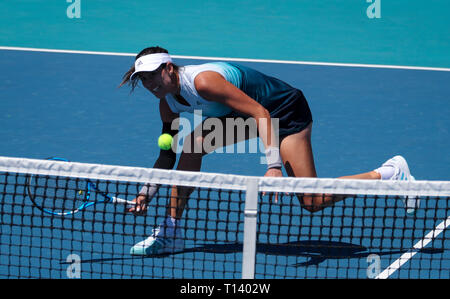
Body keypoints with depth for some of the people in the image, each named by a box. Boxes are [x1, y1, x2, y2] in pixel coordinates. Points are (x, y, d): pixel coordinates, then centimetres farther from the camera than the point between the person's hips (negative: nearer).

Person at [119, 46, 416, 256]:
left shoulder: (202, 81, -32)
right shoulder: (168, 104, -5)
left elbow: (260, 113, -33)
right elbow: (168, 153, 7)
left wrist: (274, 165, -40)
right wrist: (147, 193, -5)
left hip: (286, 110, -9)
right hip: (245, 114, 9)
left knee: (312, 202, -14)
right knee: (192, 145, -10)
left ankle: (390, 172, 0)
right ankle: (170, 232, -3)